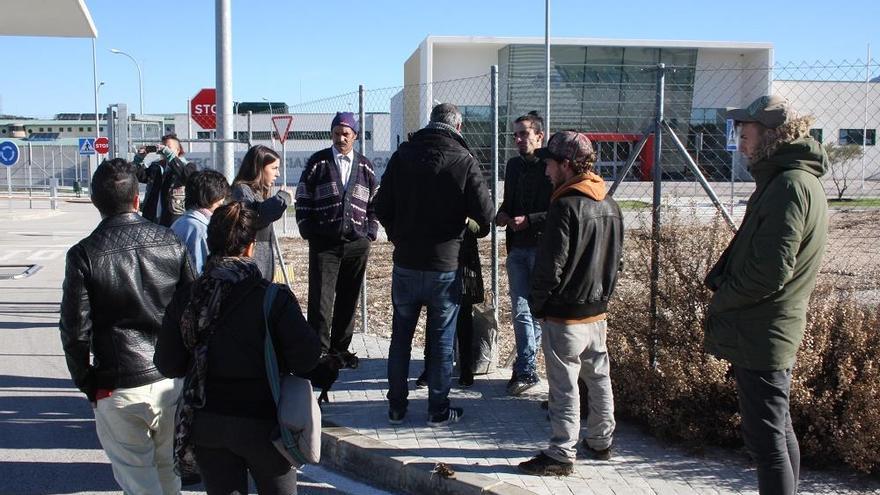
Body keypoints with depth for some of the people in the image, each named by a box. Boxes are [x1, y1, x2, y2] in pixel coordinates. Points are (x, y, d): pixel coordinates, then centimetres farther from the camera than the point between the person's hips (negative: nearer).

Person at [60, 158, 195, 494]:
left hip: (119, 390, -3)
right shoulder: (170, 242, -3)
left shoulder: (84, 255, -12)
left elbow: (75, 330, -8)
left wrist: (87, 384, 6)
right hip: (172, 380, 4)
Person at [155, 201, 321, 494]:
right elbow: (306, 357, -18)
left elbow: (168, 365, -1)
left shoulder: (184, 299, -5)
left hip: (205, 426, 3)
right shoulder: (274, 298, -16)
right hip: (261, 425, -3)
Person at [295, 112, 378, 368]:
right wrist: (309, 232, -2)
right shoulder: (318, 162, 3)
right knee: (320, 299, -5)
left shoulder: (365, 166, 11)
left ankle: (340, 348, 20)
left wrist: (370, 232, 6)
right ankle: (319, 351, 2)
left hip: (357, 244, 3)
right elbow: (303, 200, 4)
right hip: (324, 243, -3)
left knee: (348, 300, 9)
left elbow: (373, 203, 16)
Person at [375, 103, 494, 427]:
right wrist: (481, 230, 11)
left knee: (401, 336, 15)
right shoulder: (464, 160, -10)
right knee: (442, 340, 9)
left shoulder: (402, 156, -2)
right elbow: (485, 214, -12)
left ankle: (396, 406, 23)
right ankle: (438, 410, 17)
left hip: (405, 263, 3)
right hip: (445, 266, -2)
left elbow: (382, 208, 0)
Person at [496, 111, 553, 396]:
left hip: (543, 248, -6)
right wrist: (502, 214, 3)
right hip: (517, 247, 6)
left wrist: (529, 220, -21)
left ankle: (524, 369, 13)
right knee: (520, 310, 5)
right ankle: (527, 371, 13)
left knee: (539, 310, 5)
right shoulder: (514, 165, 12)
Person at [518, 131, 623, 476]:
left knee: (565, 386, -2)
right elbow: (616, 260, 15)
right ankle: (601, 442, 30)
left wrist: (537, 304, -7)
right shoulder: (610, 206, 8)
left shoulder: (565, 206, -19)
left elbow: (550, 264, -20)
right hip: (598, 311, 9)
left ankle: (561, 455, 5)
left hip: (565, 314, -9)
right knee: (599, 377, 17)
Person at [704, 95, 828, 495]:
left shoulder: (790, 186, -19)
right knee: (778, 431, 20)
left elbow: (771, 270, -24)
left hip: (761, 336, -11)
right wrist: (721, 279, 5)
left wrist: (722, 299, -11)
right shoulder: (789, 181, 14)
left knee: (767, 438, -4)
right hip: (768, 332, 11)